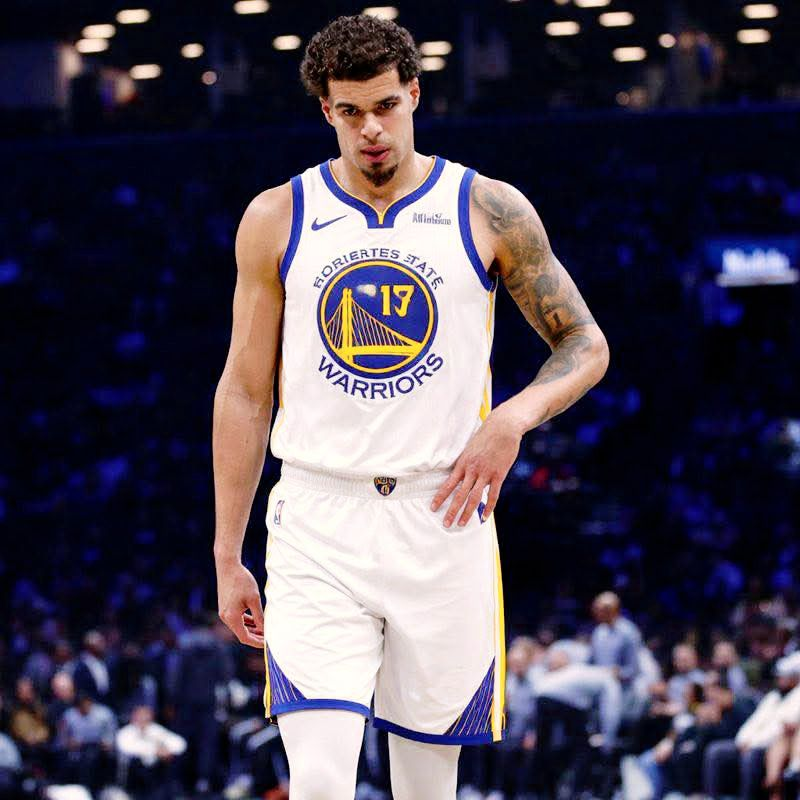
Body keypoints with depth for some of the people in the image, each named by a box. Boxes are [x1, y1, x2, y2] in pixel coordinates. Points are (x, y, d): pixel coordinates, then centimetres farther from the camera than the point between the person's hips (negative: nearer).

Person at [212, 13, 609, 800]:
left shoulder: (489, 212, 3)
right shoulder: (276, 219, 5)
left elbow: (585, 344, 8)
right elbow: (244, 391, 9)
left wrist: (514, 417, -13)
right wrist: (227, 557, 6)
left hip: (442, 521, 0)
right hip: (317, 524, 0)